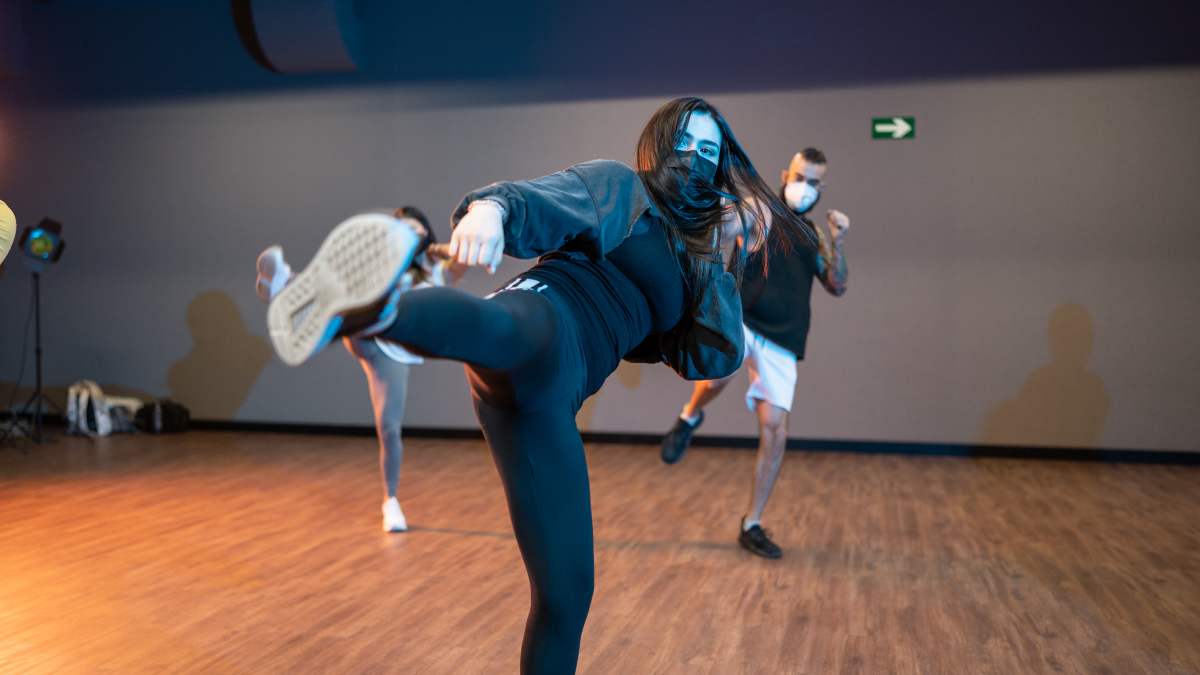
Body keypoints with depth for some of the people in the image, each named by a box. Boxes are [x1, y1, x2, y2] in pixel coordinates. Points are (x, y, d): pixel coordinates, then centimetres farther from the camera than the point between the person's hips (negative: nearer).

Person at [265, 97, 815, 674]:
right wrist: (491, 208, -28)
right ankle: (373, 308, -76)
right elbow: (538, 199, -5)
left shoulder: (692, 262, 33)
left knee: (566, 588, 4)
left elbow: (714, 358, 25)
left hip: (553, 390, 6)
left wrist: (717, 267, 20)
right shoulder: (616, 185, 15)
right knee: (510, 330, -45)